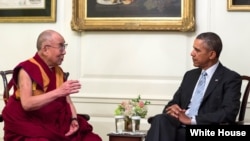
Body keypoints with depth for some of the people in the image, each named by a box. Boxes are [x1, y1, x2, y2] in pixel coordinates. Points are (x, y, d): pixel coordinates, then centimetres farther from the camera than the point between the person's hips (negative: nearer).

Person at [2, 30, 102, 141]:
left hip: (57, 125, 6)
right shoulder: (26, 70, -8)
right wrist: (58, 92, -29)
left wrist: (74, 120, -7)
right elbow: (27, 104, -21)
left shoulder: (59, 71, 12)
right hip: (30, 128, -6)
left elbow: (67, 101, 13)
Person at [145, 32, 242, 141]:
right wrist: (172, 108, -6)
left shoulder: (231, 78, 2)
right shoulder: (190, 75, 22)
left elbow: (228, 113, -12)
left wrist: (192, 120, -16)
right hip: (179, 128, 6)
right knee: (160, 120, -30)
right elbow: (173, 103, 21)